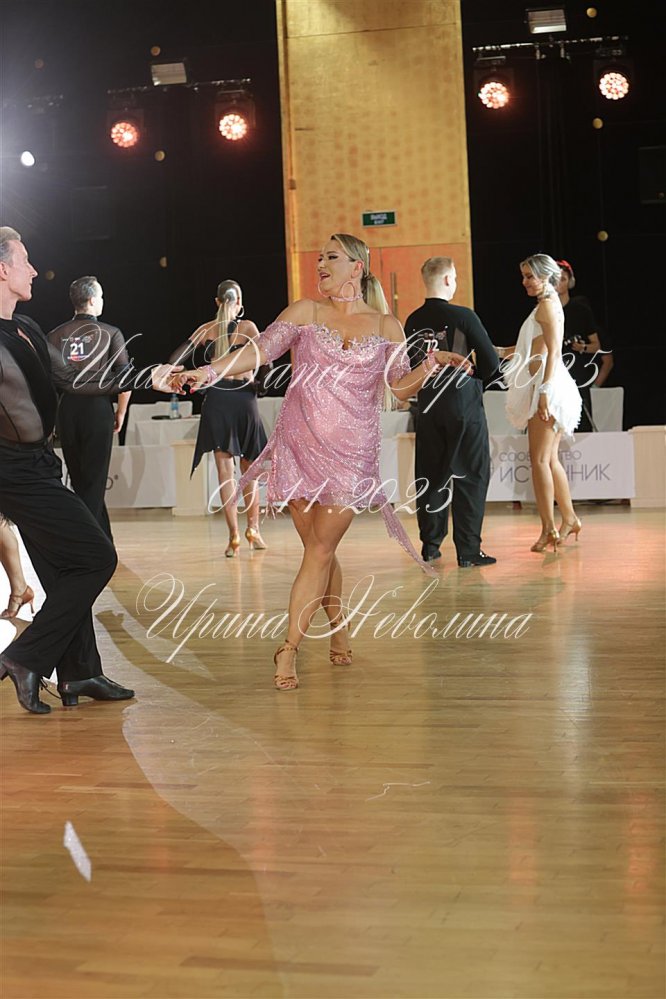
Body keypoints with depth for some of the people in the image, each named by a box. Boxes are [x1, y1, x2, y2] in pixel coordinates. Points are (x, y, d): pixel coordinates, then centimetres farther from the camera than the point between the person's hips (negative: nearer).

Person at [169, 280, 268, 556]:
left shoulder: (206, 330, 6)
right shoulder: (248, 327, 0)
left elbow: (177, 358, 0)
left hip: (217, 399, 1)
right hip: (244, 398, -1)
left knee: (225, 469, 0)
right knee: (250, 467, 14)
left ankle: (234, 534, -6)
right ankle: (253, 528, 15)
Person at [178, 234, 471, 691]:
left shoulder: (387, 326, 8)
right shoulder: (306, 312, 7)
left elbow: (401, 387, 10)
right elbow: (261, 350, -2)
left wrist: (434, 362, -8)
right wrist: (209, 371, -15)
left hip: (352, 450, -1)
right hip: (301, 444, 1)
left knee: (321, 550, -7)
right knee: (319, 549, 3)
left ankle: (289, 648, -2)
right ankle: (339, 630, 22)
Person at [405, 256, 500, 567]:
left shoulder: (413, 321, 1)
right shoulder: (463, 317, -13)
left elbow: (409, 364, 8)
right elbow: (491, 363, -10)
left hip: (428, 406, 5)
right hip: (464, 405, -5)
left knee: (430, 476, 13)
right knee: (470, 477, 2)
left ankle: (430, 545, 17)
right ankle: (468, 550, 1)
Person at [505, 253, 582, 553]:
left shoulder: (546, 305, -9)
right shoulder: (547, 305, 20)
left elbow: (554, 352, -17)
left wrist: (544, 392, -22)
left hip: (548, 386, -10)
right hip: (542, 387, 10)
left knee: (540, 459, -10)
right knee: (550, 459, 13)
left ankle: (549, 528, -8)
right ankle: (569, 519, 21)